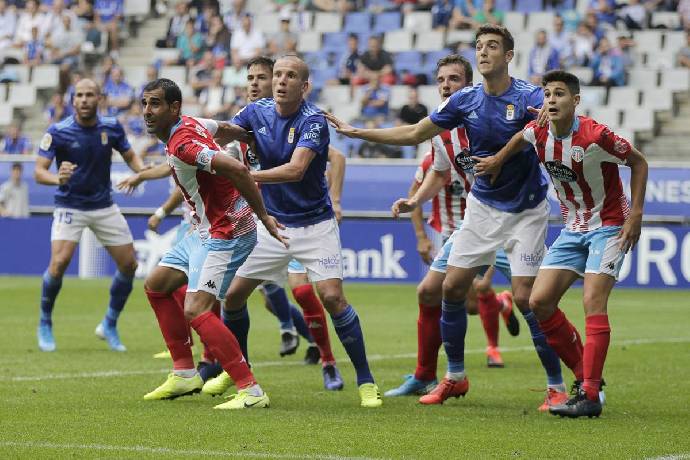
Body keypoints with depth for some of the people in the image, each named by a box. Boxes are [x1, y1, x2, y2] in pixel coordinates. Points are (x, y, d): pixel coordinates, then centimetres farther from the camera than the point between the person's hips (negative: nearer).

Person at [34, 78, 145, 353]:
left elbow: (130, 156, 10)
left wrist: (142, 170, -13)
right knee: (59, 263, -22)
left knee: (129, 264, 1)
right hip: (70, 207, -4)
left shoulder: (112, 128, -4)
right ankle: (45, 325, 0)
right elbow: (39, 171, -17)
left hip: (104, 207, 4)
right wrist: (57, 178, -39)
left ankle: (109, 325, 21)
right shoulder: (58, 132, -14)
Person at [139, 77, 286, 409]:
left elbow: (237, 170, -34)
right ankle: (185, 375, 23)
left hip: (225, 235, -11)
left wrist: (263, 216, -28)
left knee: (196, 310, -21)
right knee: (156, 286, 19)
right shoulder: (191, 125, 4)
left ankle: (251, 391, -20)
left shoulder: (182, 144, -25)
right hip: (204, 232, 11)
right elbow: (228, 129, 23)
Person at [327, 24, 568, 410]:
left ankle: (557, 387, -2)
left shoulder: (529, 97, -18)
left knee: (526, 297, -14)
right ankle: (455, 377, 19)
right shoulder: (465, 100, -2)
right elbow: (414, 134, 9)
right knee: (453, 287, 2)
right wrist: (357, 133, 8)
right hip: (483, 206, 5)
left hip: (526, 211, -5)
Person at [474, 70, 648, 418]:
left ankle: (590, 397, -21)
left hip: (609, 226, -7)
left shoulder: (595, 136, -23)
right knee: (539, 302, -1)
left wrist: (636, 214, -15)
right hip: (573, 229, 7)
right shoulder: (538, 133, -6)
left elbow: (638, 162, -11)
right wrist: (498, 159, 23)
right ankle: (586, 377, 10)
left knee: (592, 301, -20)